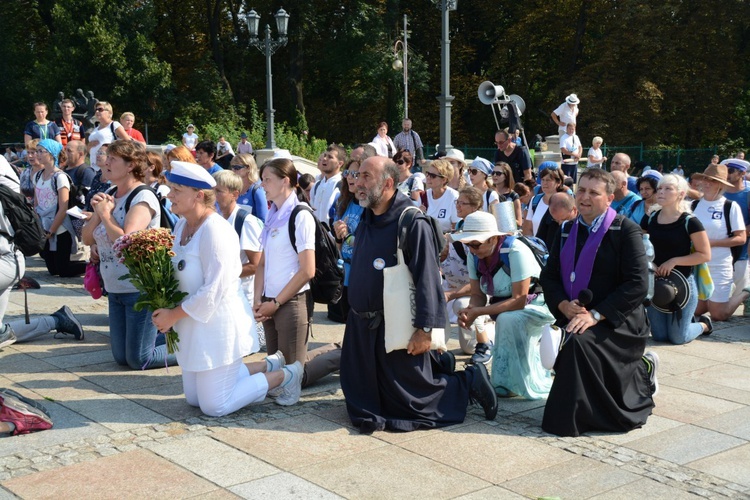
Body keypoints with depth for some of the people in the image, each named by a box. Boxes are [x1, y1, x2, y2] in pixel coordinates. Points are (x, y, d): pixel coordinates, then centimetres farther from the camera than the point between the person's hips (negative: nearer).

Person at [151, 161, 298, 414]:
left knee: (214, 407, -2)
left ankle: (285, 375, 13)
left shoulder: (215, 230, -22)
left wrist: (174, 315, -18)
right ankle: (269, 366, 27)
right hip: (193, 327, 9)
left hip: (218, 325, -9)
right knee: (195, 399, 17)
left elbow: (213, 290, -25)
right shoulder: (182, 225, 5)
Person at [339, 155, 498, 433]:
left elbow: (427, 278, -21)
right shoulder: (365, 220, 8)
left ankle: (470, 382, 22)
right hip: (362, 324, 8)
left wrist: (425, 329, -23)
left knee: (413, 396, 1)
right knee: (362, 389, 19)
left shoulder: (412, 222, -17)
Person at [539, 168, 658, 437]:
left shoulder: (625, 230, -6)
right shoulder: (567, 231, 12)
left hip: (615, 323, -6)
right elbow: (548, 276, 11)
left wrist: (596, 314, -21)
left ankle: (642, 371, -2)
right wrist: (564, 305, -10)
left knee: (579, 343, -33)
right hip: (573, 319, 6)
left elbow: (638, 284, -14)